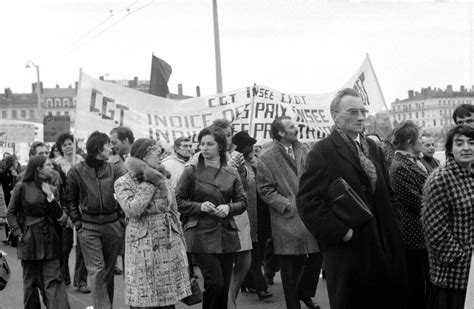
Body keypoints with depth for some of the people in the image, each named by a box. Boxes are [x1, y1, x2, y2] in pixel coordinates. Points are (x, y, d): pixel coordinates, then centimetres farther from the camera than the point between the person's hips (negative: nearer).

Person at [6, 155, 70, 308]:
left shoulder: (52, 189, 6)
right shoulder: (22, 187, -4)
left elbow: (58, 216, 1)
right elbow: (11, 213, 2)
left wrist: (50, 197, -11)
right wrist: (19, 233, -6)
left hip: (49, 239, 2)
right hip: (29, 239, -2)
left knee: (53, 279, -4)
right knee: (30, 280, 8)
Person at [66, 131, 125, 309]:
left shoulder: (113, 169, 5)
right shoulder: (76, 171, -2)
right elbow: (70, 199, 4)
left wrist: (122, 218, 3)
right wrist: (77, 222, -2)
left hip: (113, 225, 3)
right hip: (88, 226, -3)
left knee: (109, 270, 10)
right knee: (96, 270, -8)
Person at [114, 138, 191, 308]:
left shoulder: (162, 179, 12)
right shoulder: (123, 183, -2)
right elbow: (132, 210, -19)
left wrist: (181, 243, 15)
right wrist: (149, 184, -11)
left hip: (170, 245, 5)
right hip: (143, 248, -4)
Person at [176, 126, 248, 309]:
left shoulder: (231, 173, 8)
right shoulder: (191, 171, 0)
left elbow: (242, 202, 10)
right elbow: (178, 201, 1)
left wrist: (229, 208, -10)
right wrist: (199, 206, -14)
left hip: (226, 235, 3)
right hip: (201, 234, -3)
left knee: (224, 287, 6)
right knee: (215, 283, -13)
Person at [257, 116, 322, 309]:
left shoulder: (302, 151, 9)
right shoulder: (266, 158, -6)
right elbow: (264, 189, -7)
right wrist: (287, 204, -14)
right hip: (288, 221, -5)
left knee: (316, 257, 6)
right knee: (292, 267, 2)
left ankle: (304, 292, 31)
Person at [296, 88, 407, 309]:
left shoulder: (373, 148, 13)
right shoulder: (322, 152, -10)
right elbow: (308, 202, -17)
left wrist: (392, 223, 9)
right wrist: (340, 231, -18)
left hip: (384, 247, 7)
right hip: (348, 250, -7)